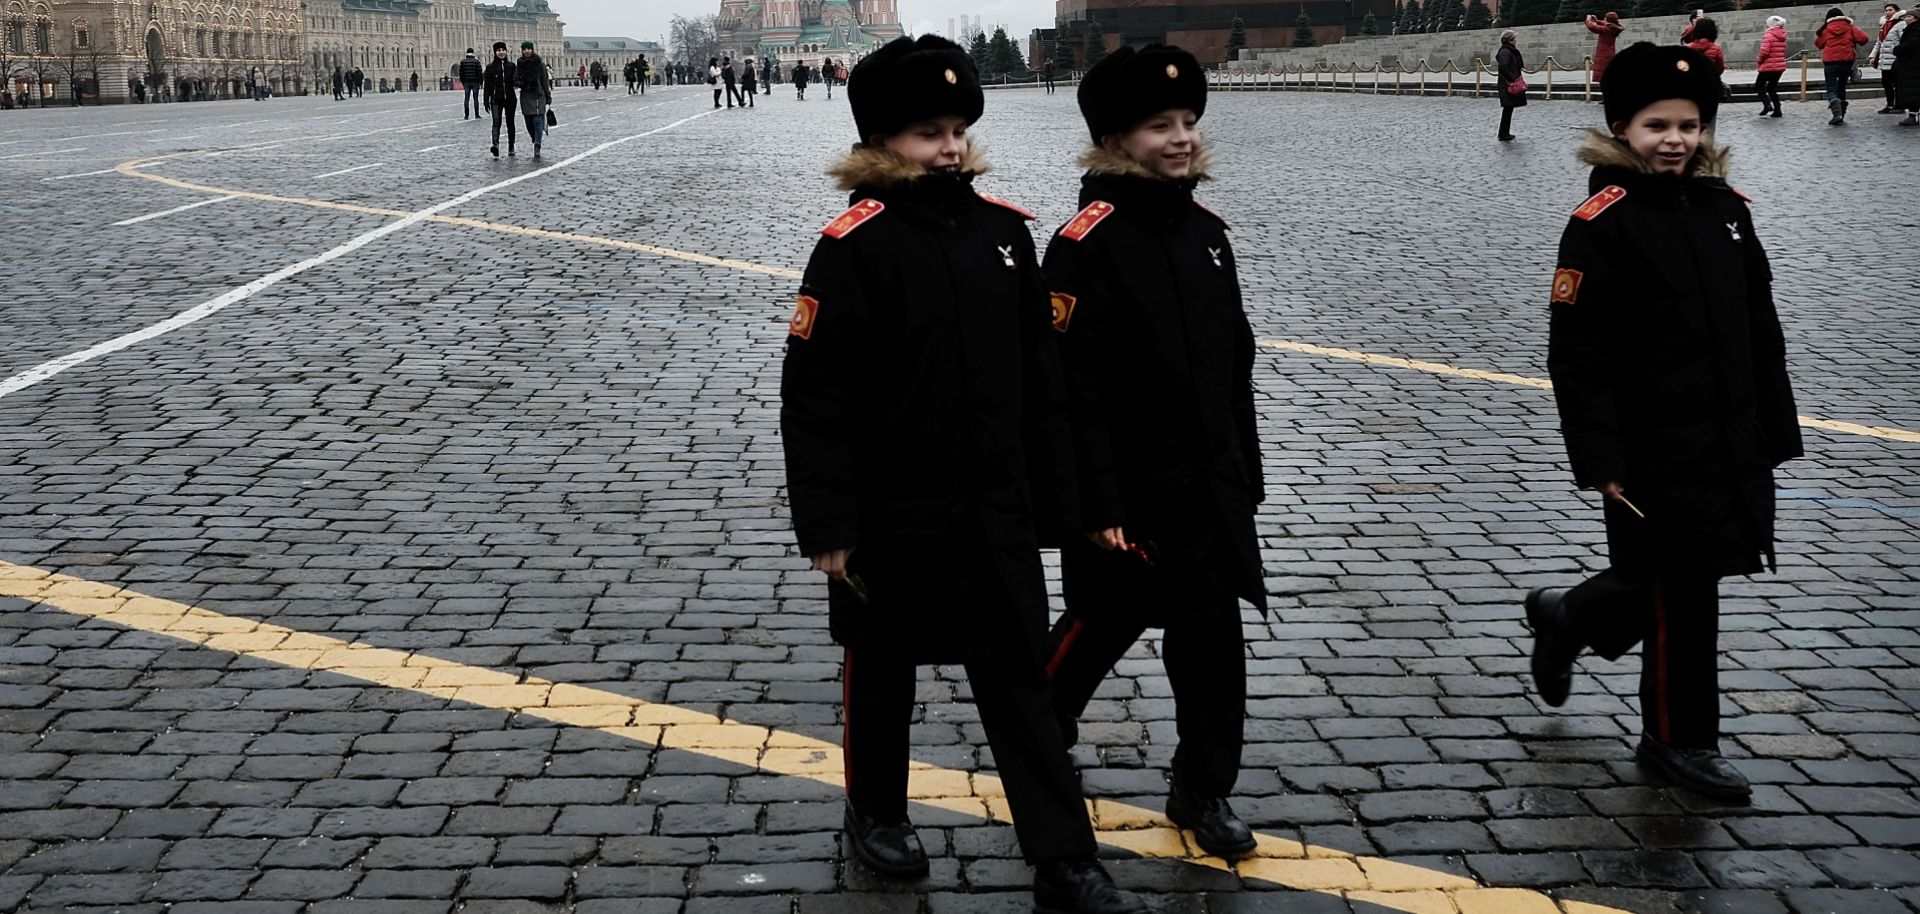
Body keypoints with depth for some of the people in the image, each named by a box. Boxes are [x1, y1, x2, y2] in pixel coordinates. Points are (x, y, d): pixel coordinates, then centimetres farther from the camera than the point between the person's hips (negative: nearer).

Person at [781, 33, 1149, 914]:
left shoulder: (1003, 229, 1)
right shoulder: (854, 245, -14)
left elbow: (1040, 374, 7)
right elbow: (815, 395, -14)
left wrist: (1052, 497, 8)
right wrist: (828, 525, -15)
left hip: (995, 511, 4)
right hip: (894, 514, -4)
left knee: (1019, 678, 7)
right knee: (882, 668, 15)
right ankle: (877, 815, 37)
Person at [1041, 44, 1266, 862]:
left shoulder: (1205, 230, 6)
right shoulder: (1087, 243, -16)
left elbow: (1235, 364, 13)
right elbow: (1074, 389, -17)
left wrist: (1246, 476, 13)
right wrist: (1098, 507, -18)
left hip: (1210, 488, 6)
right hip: (1129, 493, -6)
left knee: (1213, 640, 8)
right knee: (1103, 628, 11)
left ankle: (1204, 790, 22)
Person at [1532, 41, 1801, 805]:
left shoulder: (1724, 207, 6)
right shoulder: (1601, 224, -13)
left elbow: (1761, 330, 12)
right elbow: (1577, 355, -14)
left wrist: (1776, 431, 10)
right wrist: (1601, 461, -17)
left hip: (1732, 442, 7)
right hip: (1655, 449, -6)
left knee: (1666, 578, 17)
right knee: (1682, 593, 3)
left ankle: (1564, 619, 43)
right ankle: (1679, 740, 21)